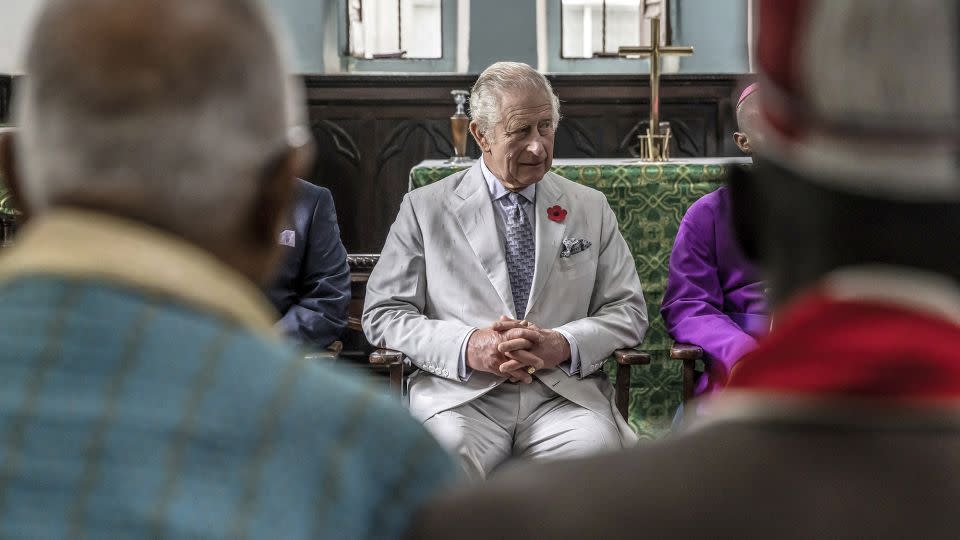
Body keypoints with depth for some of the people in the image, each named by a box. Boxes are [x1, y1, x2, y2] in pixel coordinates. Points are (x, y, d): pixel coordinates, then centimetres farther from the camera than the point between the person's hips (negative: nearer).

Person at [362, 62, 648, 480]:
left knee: (597, 448, -32)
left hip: (565, 394, 2)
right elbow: (382, 314, 7)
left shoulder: (590, 208, 18)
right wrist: (469, 347, -10)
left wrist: (563, 345, -7)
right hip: (461, 393, -2)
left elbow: (628, 311, 14)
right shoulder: (425, 208, 11)